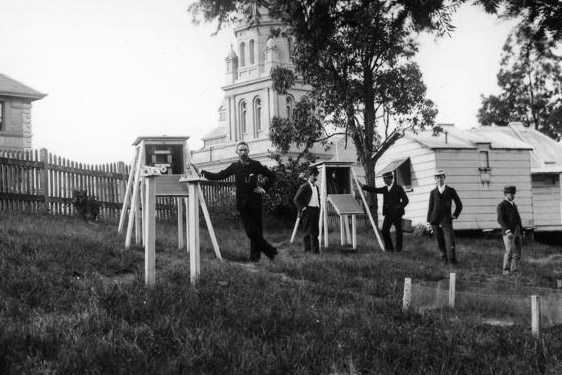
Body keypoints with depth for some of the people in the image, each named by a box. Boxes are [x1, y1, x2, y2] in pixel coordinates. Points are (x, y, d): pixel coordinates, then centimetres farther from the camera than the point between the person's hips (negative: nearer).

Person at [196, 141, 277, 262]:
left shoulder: (255, 165, 1)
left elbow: (271, 176, 8)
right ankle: (269, 250, 6)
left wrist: (264, 188, -1)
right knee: (251, 230, -4)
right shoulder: (235, 166, 6)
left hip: (254, 201, -1)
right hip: (243, 204, 1)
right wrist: (202, 173, -4)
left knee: (256, 230, 2)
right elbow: (219, 176, 4)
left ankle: (255, 255, 13)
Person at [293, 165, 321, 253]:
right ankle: (307, 248, 2)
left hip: (316, 210, 7)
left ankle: (315, 249, 10)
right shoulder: (304, 187, -6)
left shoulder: (316, 187, 18)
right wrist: (302, 208, -13)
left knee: (315, 230, 5)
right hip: (308, 210, -7)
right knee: (308, 230, -5)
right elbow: (296, 199, -9)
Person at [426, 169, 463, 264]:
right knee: (440, 242, 5)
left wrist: (455, 215, 7)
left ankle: (452, 260, -7)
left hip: (446, 220, -2)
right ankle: (444, 258, 17)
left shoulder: (451, 191, 7)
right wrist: (428, 222, 4)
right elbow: (430, 208, 10)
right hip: (435, 221, 2)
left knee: (450, 241, -12)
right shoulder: (433, 192, 11)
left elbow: (459, 205, 17)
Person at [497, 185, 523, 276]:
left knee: (517, 253, 4)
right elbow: (500, 220, -17)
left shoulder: (513, 205, 20)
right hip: (508, 232, -7)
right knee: (509, 251, -13)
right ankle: (506, 270, -3)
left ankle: (514, 271, 9)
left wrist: (521, 233, 18)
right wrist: (507, 231, -29)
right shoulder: (501, 206, -6)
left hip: (517, 231, 7)